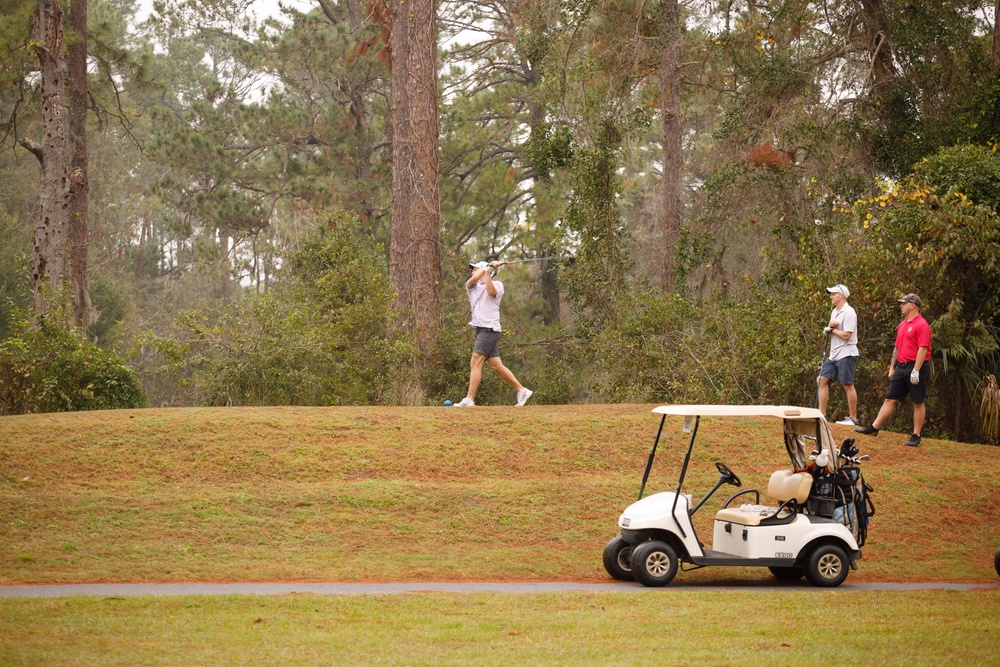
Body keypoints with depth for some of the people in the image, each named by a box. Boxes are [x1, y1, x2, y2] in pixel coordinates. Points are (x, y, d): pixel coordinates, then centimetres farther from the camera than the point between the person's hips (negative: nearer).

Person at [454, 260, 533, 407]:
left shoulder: (497, 284, 2)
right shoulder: (471, 285, 17)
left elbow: (491, 291, -20)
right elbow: (474, 279, -6)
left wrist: (487, 270, -16)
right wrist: (489, 266, -5)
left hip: (490, 329, -7)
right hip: (480, 329, 7)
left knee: (475, 363, -15)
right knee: (496, 366, 6)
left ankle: (469, 399, -18)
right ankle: (522, 390, 14)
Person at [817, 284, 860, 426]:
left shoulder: (849, 313, -13)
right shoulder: (835, 312, 17)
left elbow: (846, 335, -20)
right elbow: (830, 334, 19)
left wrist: (832, 329, -6)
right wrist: (830, 327, -4)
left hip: (846, 354, -10)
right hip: (834, 354, 10)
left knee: (848, 385, -7)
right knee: (822, 380, 5)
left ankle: (853, 418, -3)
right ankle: (821, 414, 8)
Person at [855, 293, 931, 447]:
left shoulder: (921, 325, -12)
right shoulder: (902, 325, 16)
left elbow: (923, 349, -18)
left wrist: (916, 371, -22)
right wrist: (892, 367, 18)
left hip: (917, 367, -9)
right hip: (901, 367, 9)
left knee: (918, 402, -1)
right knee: (890, 399, 7)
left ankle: (916, 436, 2)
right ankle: (874, 428, 8)